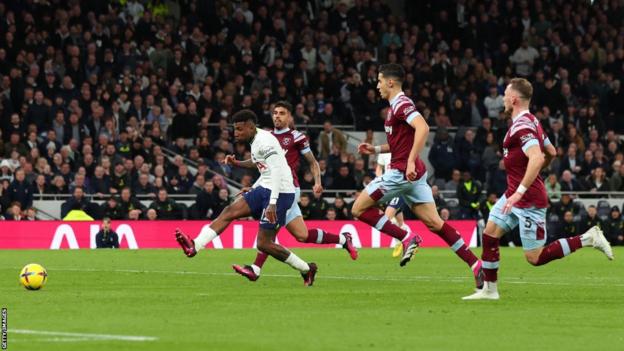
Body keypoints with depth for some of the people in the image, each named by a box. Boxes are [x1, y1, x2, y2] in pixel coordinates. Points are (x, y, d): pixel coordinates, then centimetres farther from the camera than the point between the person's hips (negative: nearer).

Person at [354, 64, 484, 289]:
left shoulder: (400, 104, -11)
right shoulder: (397, 105, 19)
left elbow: (422, 128, -28)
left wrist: (410, 161, -31)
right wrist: (376, 149, 22)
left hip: (402, 172, -10)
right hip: (414, 175, 10)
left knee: (359, 209, -2)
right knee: (434, 223, 4)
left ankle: (406, 238, -9)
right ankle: (475, 264, -4)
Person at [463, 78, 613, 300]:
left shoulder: (522, 126, -21)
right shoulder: (531, 122, 10)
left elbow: (537, 158, -35)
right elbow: (551, 152, 20)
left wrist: (520, 191, -36)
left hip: (529, 201, -10)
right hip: (515, 194, 10)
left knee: (535, 257, -5)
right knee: (489, 234, 5)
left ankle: (587, 239, -1)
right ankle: (489, 289, 10)